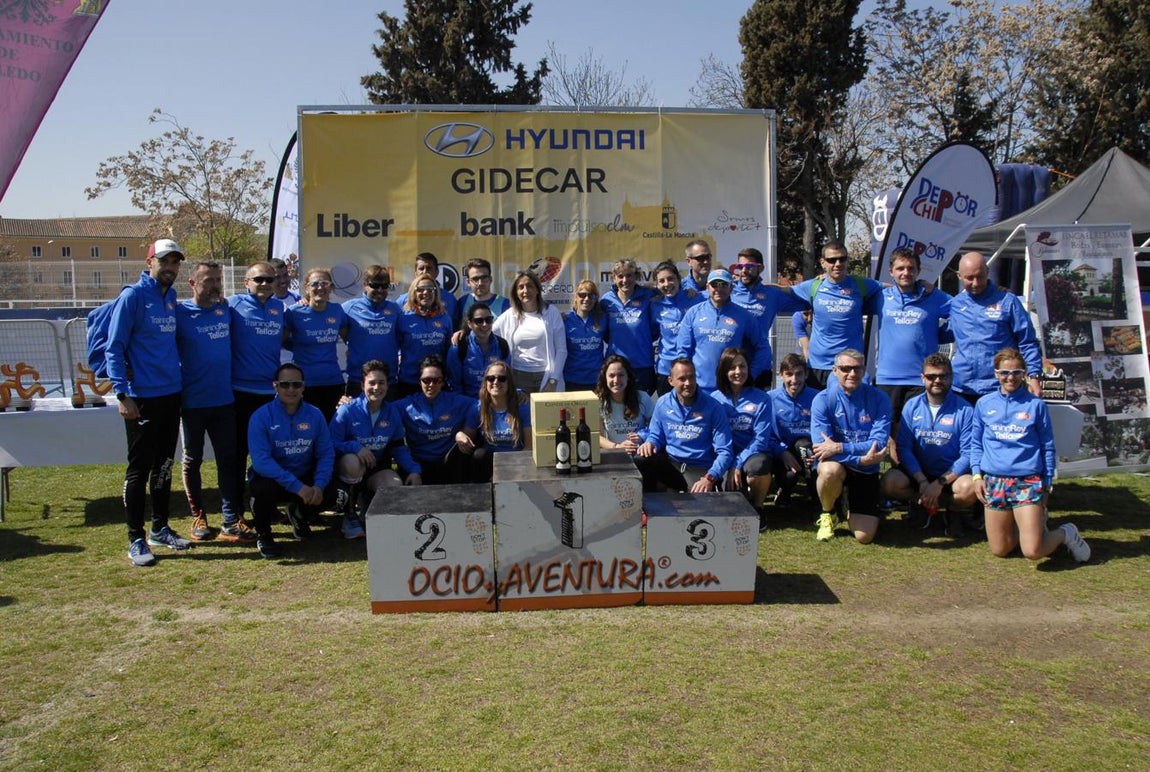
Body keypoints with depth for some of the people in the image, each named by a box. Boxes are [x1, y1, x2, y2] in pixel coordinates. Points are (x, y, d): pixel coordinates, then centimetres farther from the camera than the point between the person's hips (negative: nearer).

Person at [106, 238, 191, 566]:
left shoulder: (171, 297, 10)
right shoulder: (132, 296, -9)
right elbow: (114, 348, -12)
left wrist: (176, 375, 11)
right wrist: (122, 393, -18)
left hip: (172, 394, 7)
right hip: (142, 397, -7)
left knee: (164, 465, 15)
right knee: (140, 469, 0)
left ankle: (160, 528, 28)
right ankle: (136, 539, 10)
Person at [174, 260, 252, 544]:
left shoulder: (226, 310, 5)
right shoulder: (179, 313, -8)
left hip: (224, 400, 3)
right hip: (193, 401, -3)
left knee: (228, 459, 4)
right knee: (193, 461, 11)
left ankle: (231, 522, 9)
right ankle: (198, 518, 25)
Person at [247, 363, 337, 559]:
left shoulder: (314, 415, -3)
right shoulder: (261, 417, -13)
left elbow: (326, 453, -3)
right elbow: (261, 461, -23)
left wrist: (319, 486, -21)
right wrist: (297, 487, -30)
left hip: (306, 479, 4)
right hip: (272, 479, -3)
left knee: (337, 495, -19)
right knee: (263, 489, -36)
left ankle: (300, 514, 18)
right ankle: (263, 535, -1)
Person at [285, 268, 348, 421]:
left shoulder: (337, 310, 5)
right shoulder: (295, 312, -5)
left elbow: (348, 338, 17)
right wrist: (300, 347, -5)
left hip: (334, 381, 3)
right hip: (305, 383, -3)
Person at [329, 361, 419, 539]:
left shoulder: (392, 412, -2)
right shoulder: (347, 410, -15)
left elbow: (399, 447, 4)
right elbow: (331, 444, -17)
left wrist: (413, 470, -10)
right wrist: (355, 447, -34)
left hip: (378, 468, 3)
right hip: (347, 466, -3)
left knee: (396, 488, -28)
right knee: (353, 462, -39)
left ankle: (366, 501, 10)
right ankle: (350, 515, -13)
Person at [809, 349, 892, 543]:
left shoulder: (878, 399, -7)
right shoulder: (823, 399, -10)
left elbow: (880, 444, -17)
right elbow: (821, 446, -19)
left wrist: (840, 448, -28)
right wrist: (861, 459, -28)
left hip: (866, 471, 1)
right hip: (836, 464, -1)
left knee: (864, 536, -10)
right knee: (830, 470, -39)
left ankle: (851, 510, 28)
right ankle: (827, 514, -6)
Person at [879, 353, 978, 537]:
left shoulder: (965, 410, -7)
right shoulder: (912, 406, 0)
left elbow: (968, 454, -12)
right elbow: (904, 448, -6)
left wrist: (940, 483, -22)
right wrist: (922, 481, -19)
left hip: (951, 473, -1)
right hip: (918, 471, 1)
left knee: (969, 488, -34)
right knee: (889, 483, -27)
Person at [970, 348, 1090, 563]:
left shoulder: (1036, 405, 1)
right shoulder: (983, 404, 6)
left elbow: (1048, 448, 7)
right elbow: (976, 444, 12)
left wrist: (1047, 485, 5)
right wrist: (977, 475, 1)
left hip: (1028, 481, -3)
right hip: (993, 481, 3)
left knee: (1032, 551, -13)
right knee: (999, 550, 7)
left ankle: (1065, 533, 17)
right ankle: (1034, 523, 33)